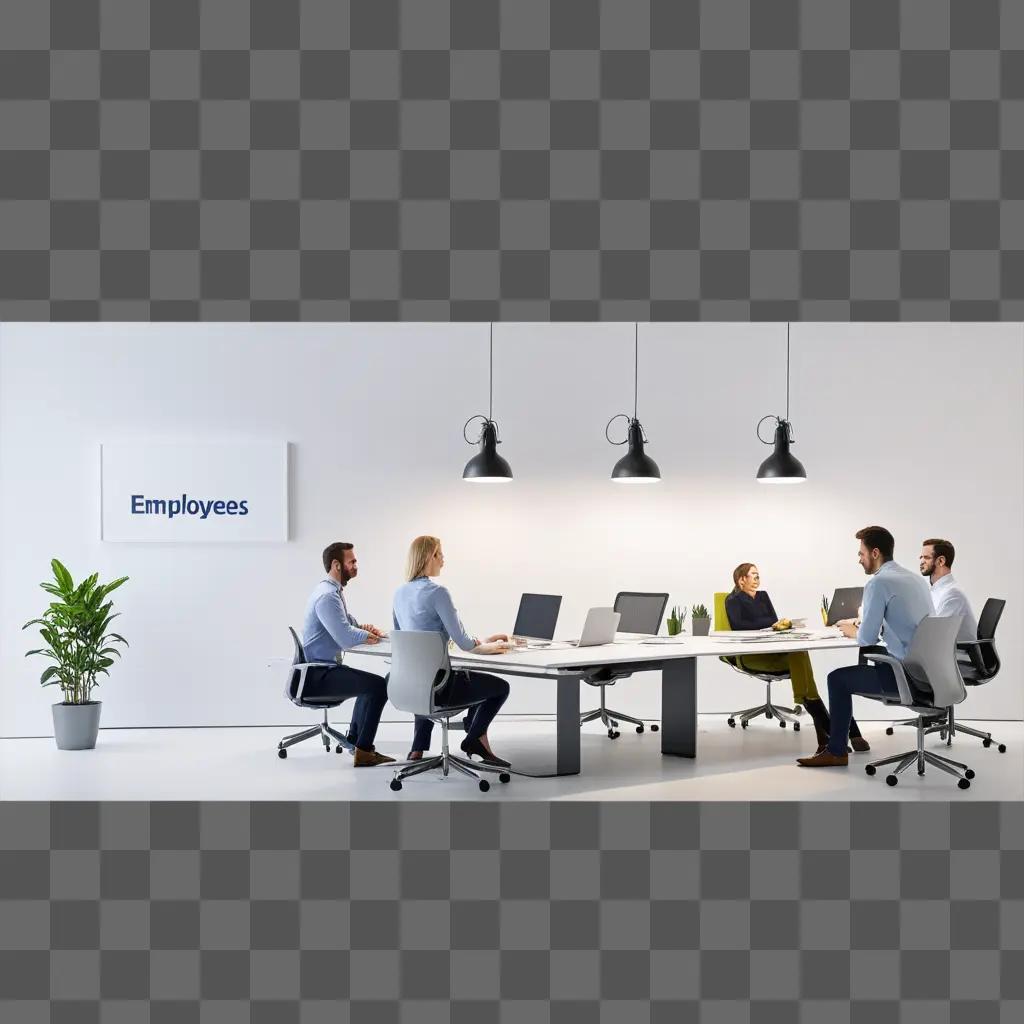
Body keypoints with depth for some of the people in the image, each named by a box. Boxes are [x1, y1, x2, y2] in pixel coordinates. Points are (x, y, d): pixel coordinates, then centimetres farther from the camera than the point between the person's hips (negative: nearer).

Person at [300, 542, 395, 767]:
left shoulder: (334, 591, 12)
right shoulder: (327, 596, -21)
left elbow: (350, 625, 21)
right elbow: (346, 639, -28)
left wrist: (366, 630, -1)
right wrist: (367, 634, -9)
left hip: (323, 668, 11)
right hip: (316, 675, -11)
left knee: (370, 683, 27)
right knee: (378, 685, -17)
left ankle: (355, 739, 34)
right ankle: (363, 752, -12)